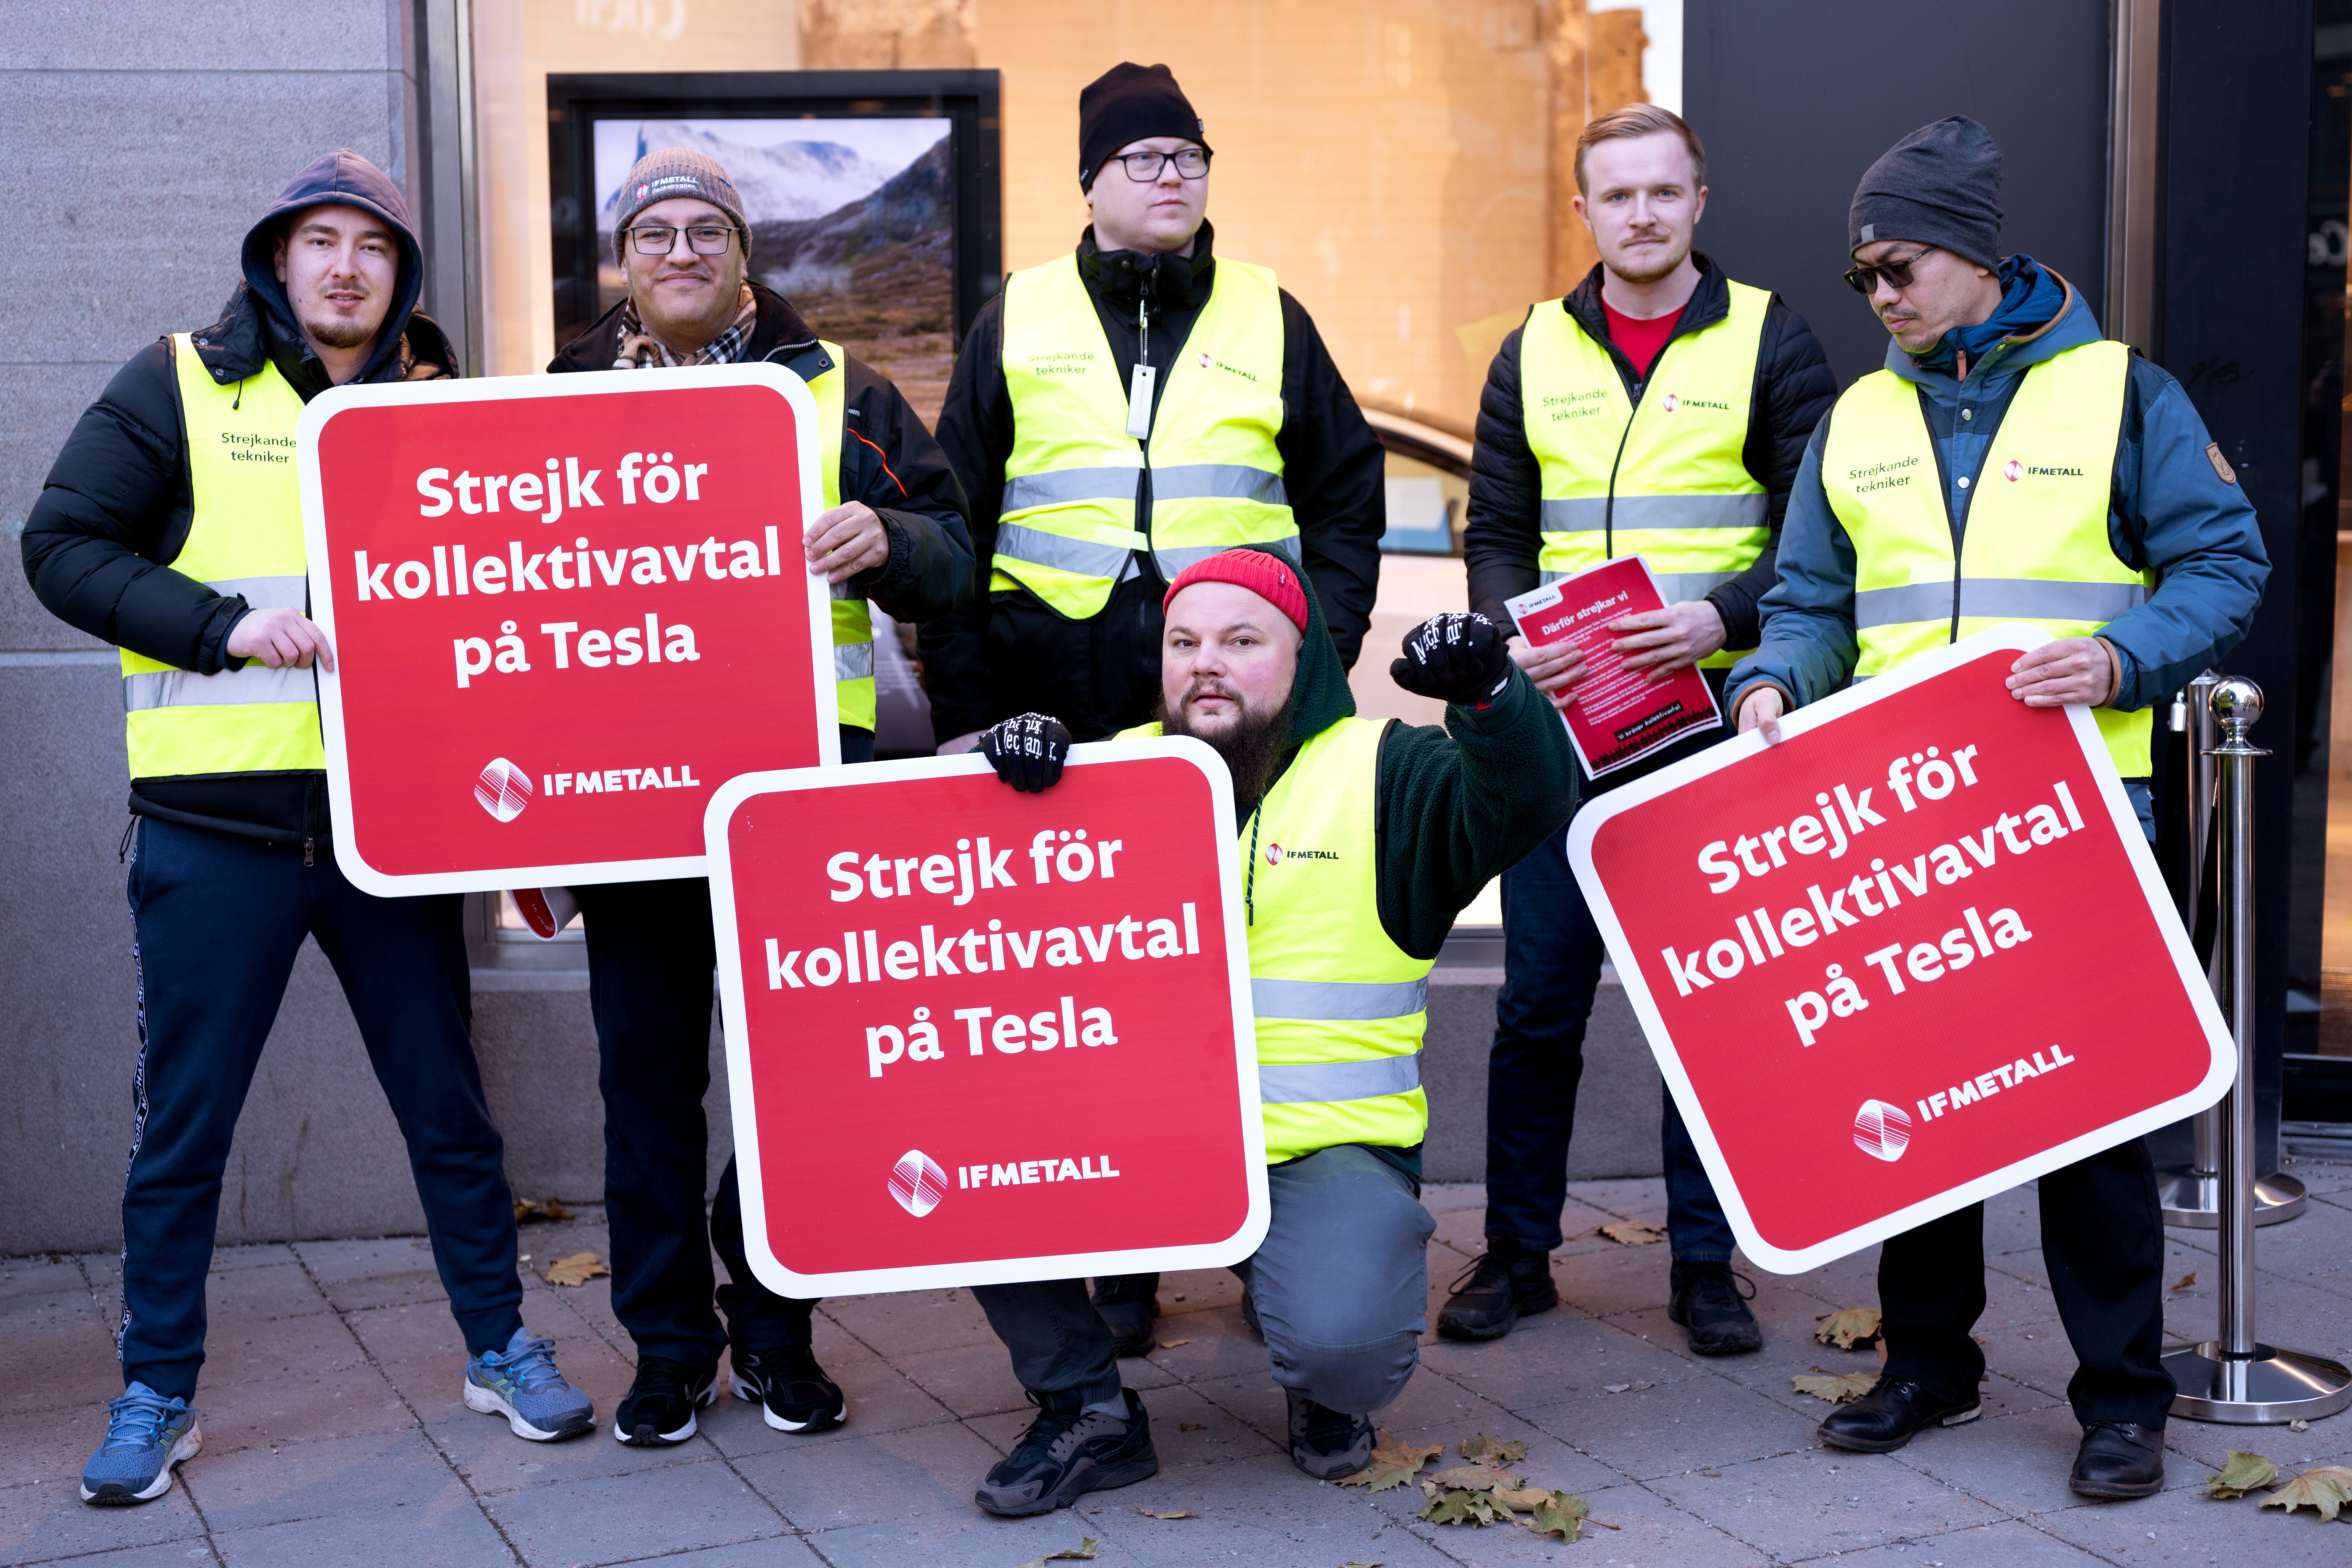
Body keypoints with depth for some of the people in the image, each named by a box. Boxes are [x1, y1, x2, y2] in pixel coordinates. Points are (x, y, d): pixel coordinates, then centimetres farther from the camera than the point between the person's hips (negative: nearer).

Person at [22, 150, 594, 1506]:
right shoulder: (182, 385, 2)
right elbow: (63, 545, -3)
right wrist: (223, 626, -17)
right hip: (217, 827, -2)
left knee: (448, 1101, 11)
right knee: (183, 1124, 6)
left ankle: (502, 1345, 26)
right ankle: (159, 1392, 20)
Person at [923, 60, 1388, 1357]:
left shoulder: (1268, 318, 11)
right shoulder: (1017, 322, 10)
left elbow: (1345, 502, 13)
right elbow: (955, 525, 8)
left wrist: (1317, 659, 1)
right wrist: (963, 705, 0)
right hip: (1060, 715, 0)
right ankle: (1117, 1261, 14)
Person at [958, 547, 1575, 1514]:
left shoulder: (1380, 772, 3)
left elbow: (1524, 806, -13)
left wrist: (1487, 690, -33)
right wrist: (1012, 758, -13)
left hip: (1325, 1148, -3)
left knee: (1342, 1345, -29)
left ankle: (1324, 1391, 14)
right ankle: (1087, 1414, 3)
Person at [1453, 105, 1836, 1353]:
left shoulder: (1767, 340, 2)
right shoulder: (1535, 351, 10)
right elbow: (1495, 530, 11)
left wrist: (1723, 617, -18)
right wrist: (1514, 633, -9)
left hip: (1714, 721, -2)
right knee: (1538, 1001, 5)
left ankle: (1705, 1263, 16)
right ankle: (1517, 1253, 18)